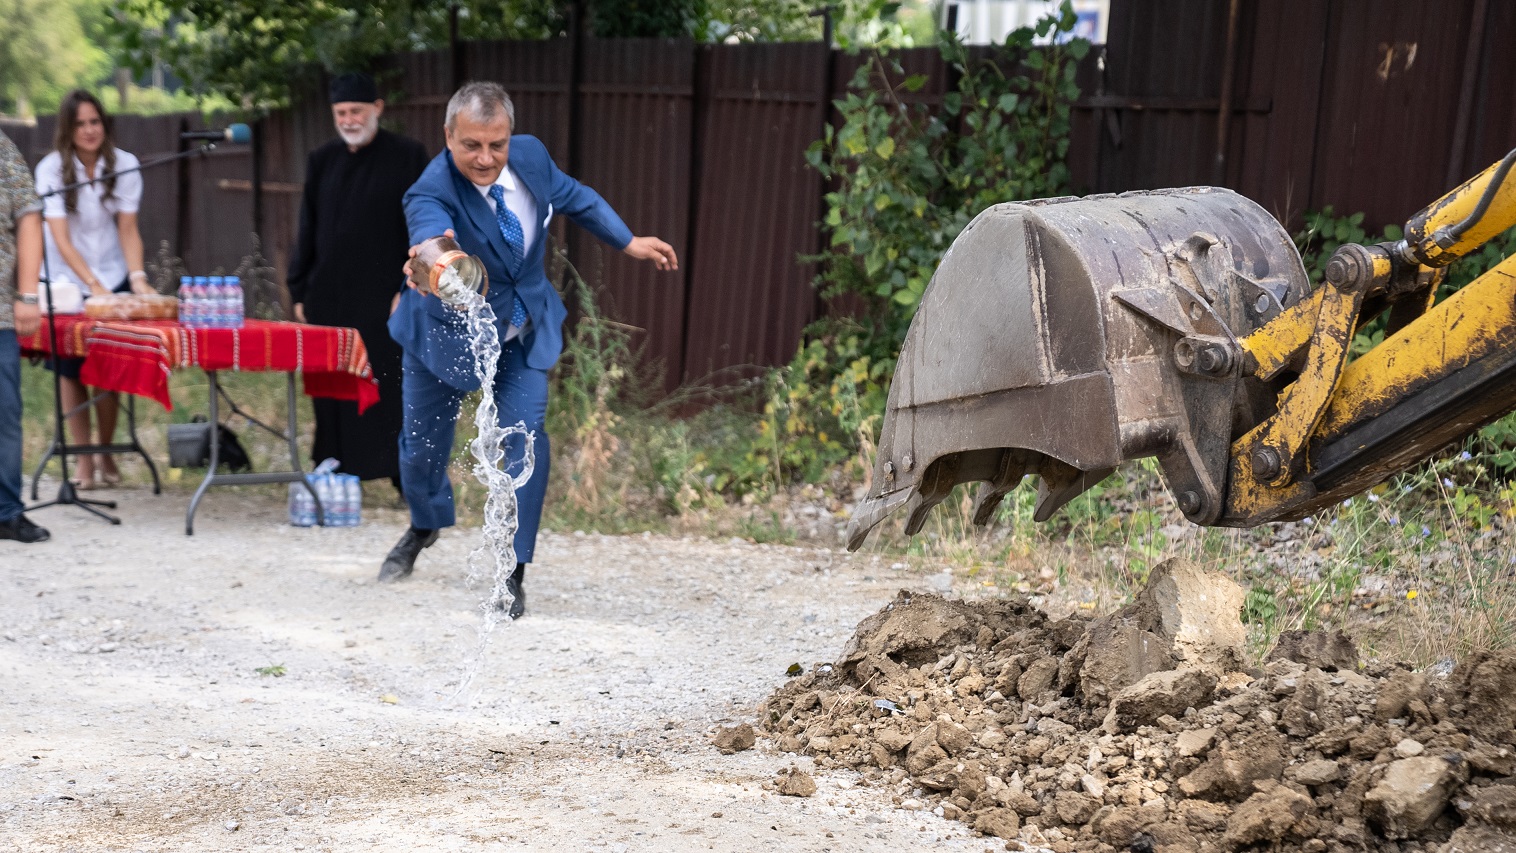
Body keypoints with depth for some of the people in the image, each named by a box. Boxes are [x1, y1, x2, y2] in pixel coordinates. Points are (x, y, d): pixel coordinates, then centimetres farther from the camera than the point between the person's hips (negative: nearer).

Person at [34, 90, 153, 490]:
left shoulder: (124, 165, -8)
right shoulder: (51, 169, -14)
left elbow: (128, 230, -8)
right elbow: (61, 239, -21)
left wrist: (137, 277, -24)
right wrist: (93, 285, -32)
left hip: (113, 277, 1)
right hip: (67, 281, -1)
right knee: (70, 367, -2)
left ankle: (106, 453, 13)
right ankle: (84, 459, 6)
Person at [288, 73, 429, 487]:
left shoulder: (407, 157, 0)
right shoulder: (322, 161, 12)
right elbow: (307, 232, 15)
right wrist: (299, 291, 10)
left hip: (382, 297, -4)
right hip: (328, 297, 4)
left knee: (388, 388, -5)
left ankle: (408, 477, 2)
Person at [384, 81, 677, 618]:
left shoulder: (530, 155, -18)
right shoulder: (432, 192, -34)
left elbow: (572, 197, 4)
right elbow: (430, 230, -58)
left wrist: (628, 242, 12)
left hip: (522, 334, 2)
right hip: (448, 332, -2)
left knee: (526, 439, -13)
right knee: (421, 448, 14)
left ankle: (512, 573, 0)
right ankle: (425, 526, 49)